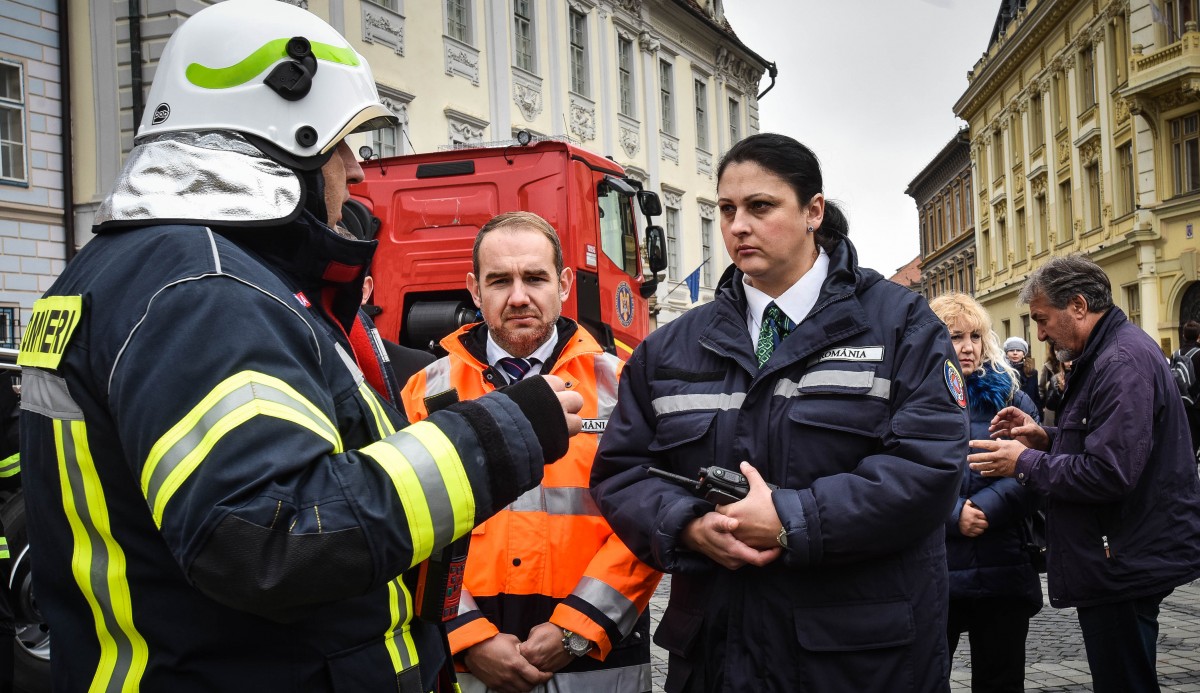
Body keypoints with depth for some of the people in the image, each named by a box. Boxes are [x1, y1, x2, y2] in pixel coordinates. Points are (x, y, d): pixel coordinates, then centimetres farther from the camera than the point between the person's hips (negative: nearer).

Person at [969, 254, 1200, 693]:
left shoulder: (1123, 363, -20)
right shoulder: (1105, 354, 14)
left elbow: (1109, 474, -27)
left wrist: (1026, 463, -14)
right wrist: (1045, 439, 7)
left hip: (1122, 569, -11)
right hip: (1121, 562, 11)